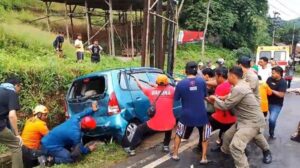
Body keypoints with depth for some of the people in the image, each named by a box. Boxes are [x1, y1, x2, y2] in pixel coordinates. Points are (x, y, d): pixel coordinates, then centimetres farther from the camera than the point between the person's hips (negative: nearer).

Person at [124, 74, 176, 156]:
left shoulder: (151, 90, -1)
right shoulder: (171, 90, -5)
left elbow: (141, 86, 17)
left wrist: (136, 79, 36)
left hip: (154, 124, -1)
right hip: (169, 124, 1)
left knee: (140, 129, 23)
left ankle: (131, 149, 26)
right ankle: (166, 146, 34)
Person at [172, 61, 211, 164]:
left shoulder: (180, 84, -12)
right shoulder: (202, 81, -7)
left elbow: (176, 99, 1)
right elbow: (204, 96, 7)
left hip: (186, 115, 0)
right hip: (201, 115, 1)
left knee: (179, 133, 24)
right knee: (204, 136, 23)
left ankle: (175, 154, 30)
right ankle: (204, 158, 24)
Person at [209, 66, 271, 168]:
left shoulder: (238, 89, -25)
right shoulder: (242, 85, 8)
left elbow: (225, 106, -17)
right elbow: (232, 101, 15)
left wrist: (215, 99, -1)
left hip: (252, 122, -11)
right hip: (245, 120, 11)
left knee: (235, 146, -21)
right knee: (228, 135, 23)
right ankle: (224, 151, 51)